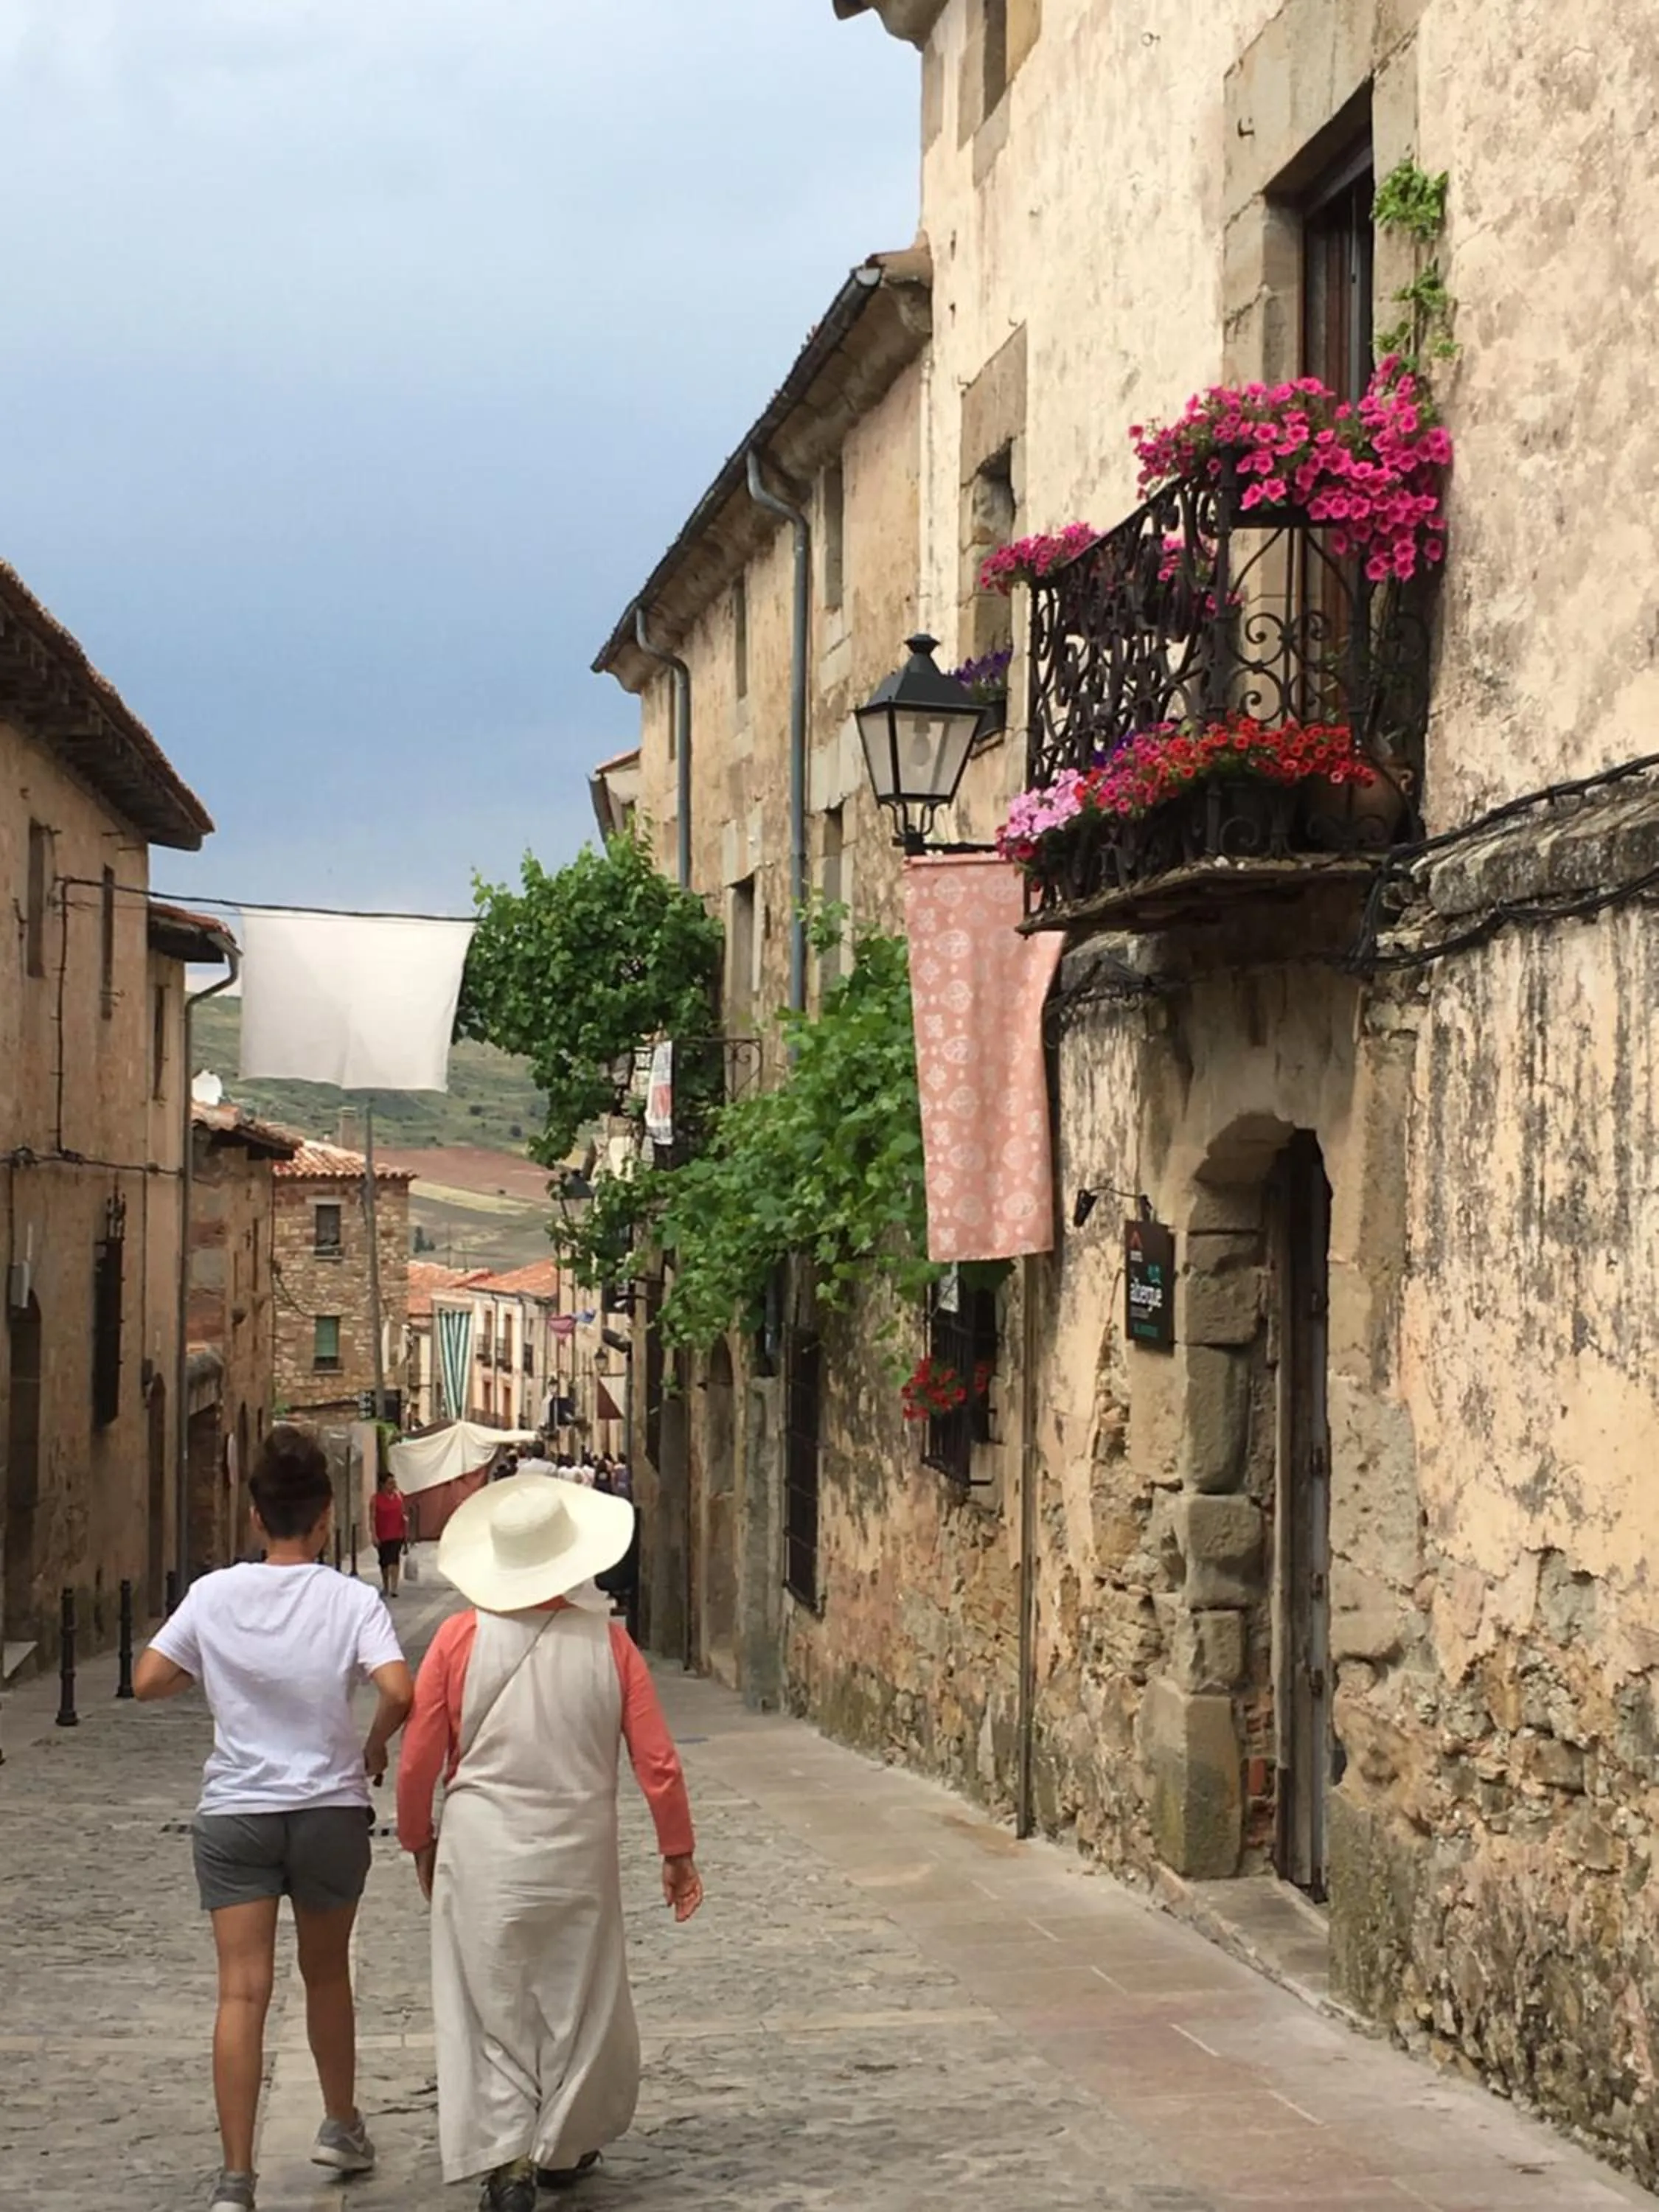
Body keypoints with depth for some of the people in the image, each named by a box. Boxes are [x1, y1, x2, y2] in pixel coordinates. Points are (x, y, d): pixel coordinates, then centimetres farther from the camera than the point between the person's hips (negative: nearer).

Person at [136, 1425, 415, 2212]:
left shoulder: (214, 1595, -4)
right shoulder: (350, 1599, -9)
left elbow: (147, 1682, -2)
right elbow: (399, 1692, -19)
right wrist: (375, 1746, 0)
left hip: (234, 1814, 0)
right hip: (331, 1809, 0)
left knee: (242, 1991, -3)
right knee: (326, 1974, 22)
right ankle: (341, 2126, 36)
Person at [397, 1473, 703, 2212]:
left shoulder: (460, 1639, -8)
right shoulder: (606, 1642, -7)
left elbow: (418, 1761, -3)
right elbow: (658, 1761, -4)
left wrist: (419, 1841, 14)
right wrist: (677, 1853, 8)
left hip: (482, 1859, -1)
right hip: (579, 1859, 1)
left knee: (492, 2010, 8)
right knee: (578, 2004, 18)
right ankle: (563, 2148, 29)